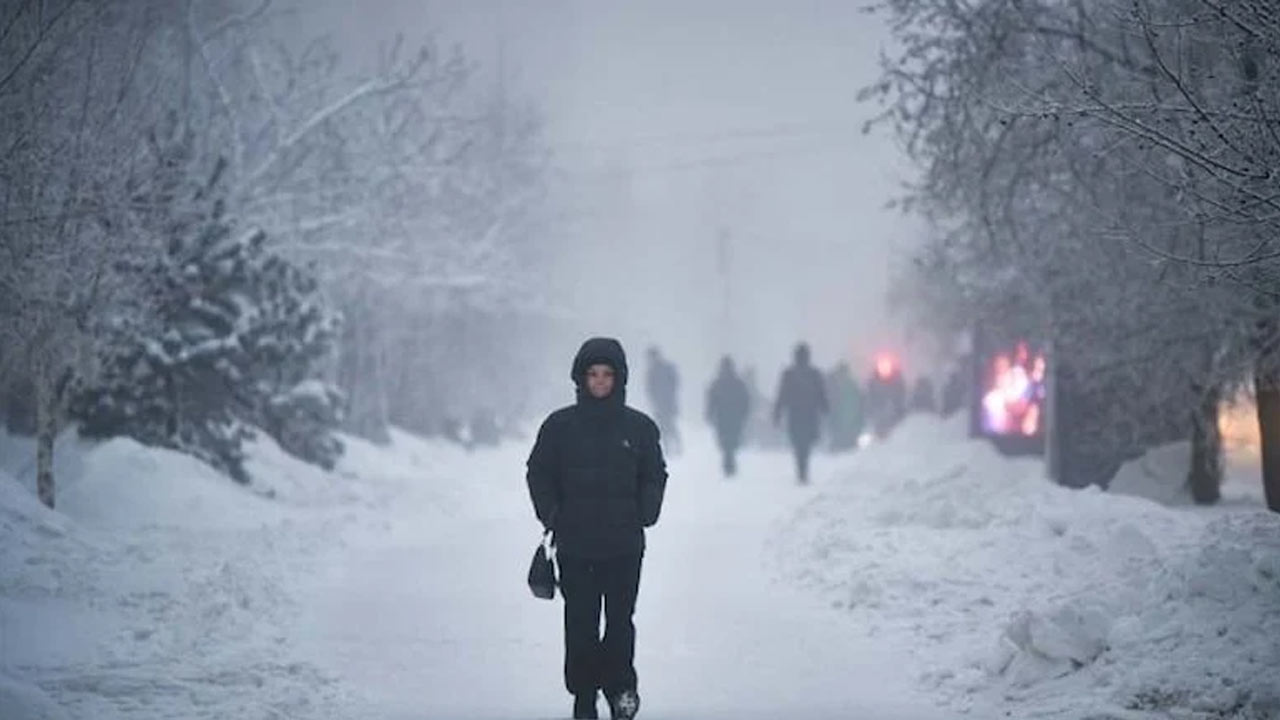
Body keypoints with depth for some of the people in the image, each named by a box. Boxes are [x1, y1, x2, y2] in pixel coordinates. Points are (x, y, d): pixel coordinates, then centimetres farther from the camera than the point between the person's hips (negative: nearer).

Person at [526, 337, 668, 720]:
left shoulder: (639, 427, 4)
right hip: (574, 545, 0)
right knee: (580, 624, 1)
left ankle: (619, 684, 18)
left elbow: (655, 475, 13)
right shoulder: (560, 426, 3)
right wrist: (551, 516, -2)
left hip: (625, 546, 0)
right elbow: (539, 473, 9)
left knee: (620, 620, -1)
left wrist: (644, 515, -1)